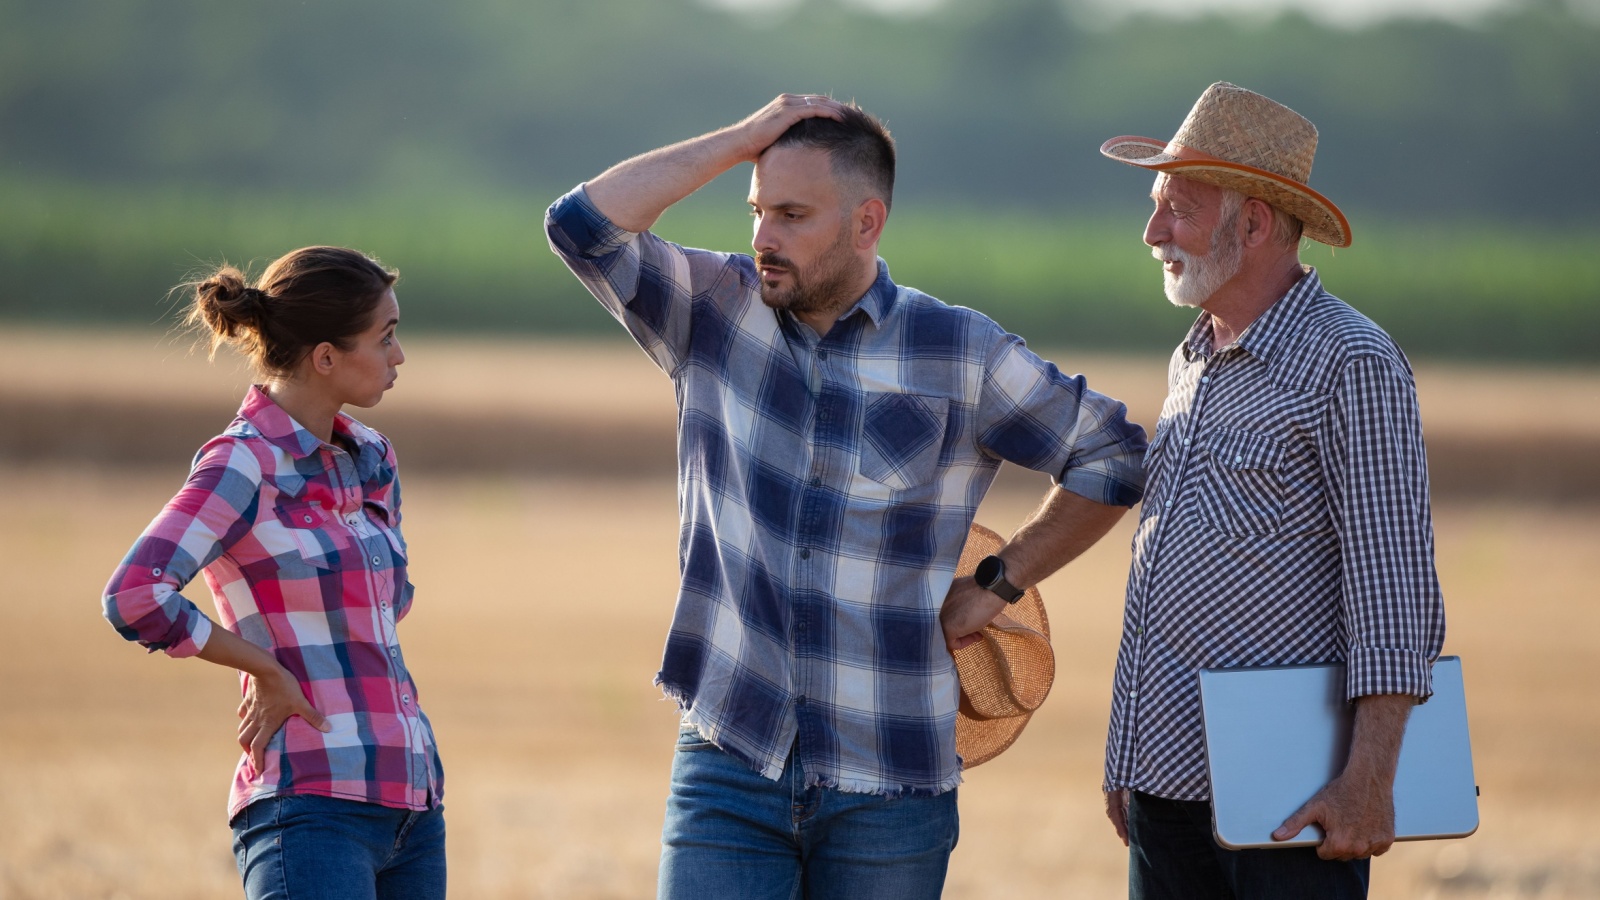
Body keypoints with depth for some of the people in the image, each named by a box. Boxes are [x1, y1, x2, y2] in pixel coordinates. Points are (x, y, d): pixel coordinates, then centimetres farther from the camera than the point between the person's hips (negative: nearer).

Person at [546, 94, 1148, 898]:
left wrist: (999, 583, 7)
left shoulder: (962, 355, 1)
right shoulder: (715, 310, 6)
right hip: (729, 763, 1)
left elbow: (1111, 454, 11)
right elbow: (585, 226, -8)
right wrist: (740, 142, -7)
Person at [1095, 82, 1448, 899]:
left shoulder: (1352, 365, -9)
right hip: (1169, 777, 8)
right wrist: (1125, 762, 21)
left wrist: (1368, 780, -21)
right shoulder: (1192, 366, 17)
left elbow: (1395, 592, -14)